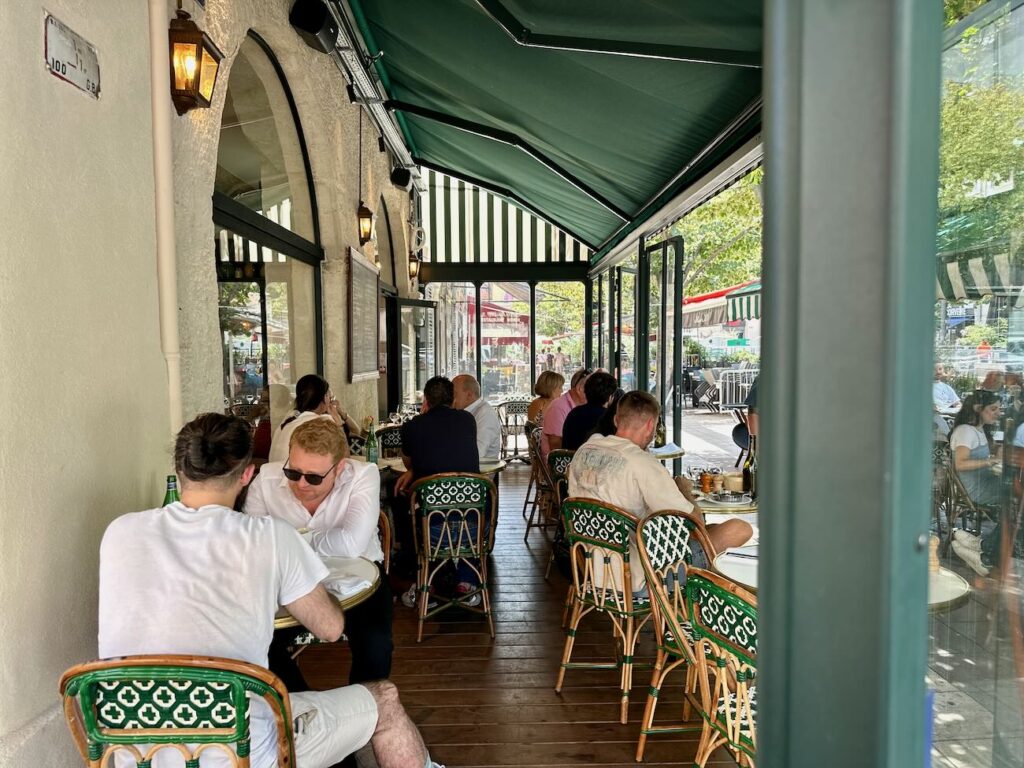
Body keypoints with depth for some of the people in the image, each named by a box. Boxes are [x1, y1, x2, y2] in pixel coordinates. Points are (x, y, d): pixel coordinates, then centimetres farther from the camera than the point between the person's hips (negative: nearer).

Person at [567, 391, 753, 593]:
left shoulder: (583, 452, 1)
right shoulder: (643, 464, -21)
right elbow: (695, 521, -14)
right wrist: (684, 490, 8)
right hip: (638, 579, -8)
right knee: (740, 529, -2)